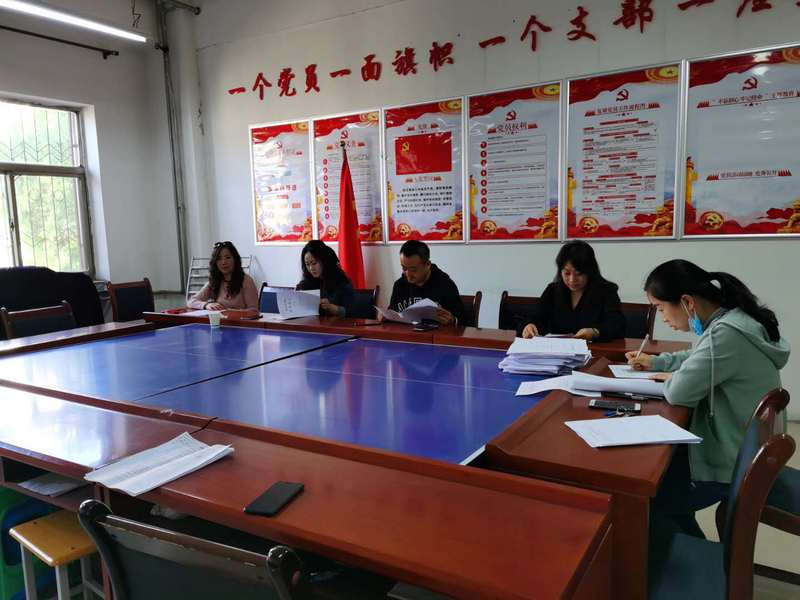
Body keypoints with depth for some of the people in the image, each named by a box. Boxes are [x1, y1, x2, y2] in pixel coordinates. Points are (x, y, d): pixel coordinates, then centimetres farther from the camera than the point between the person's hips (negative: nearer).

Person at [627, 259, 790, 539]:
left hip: (731, 465, -9)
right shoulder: (731, 322, 3)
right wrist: (655, 362, 11)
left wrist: (671, 379, -6)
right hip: (735, 450, 9)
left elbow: (679, 392, -28)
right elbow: (698, 358, 23)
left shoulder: (726, 334, -29)